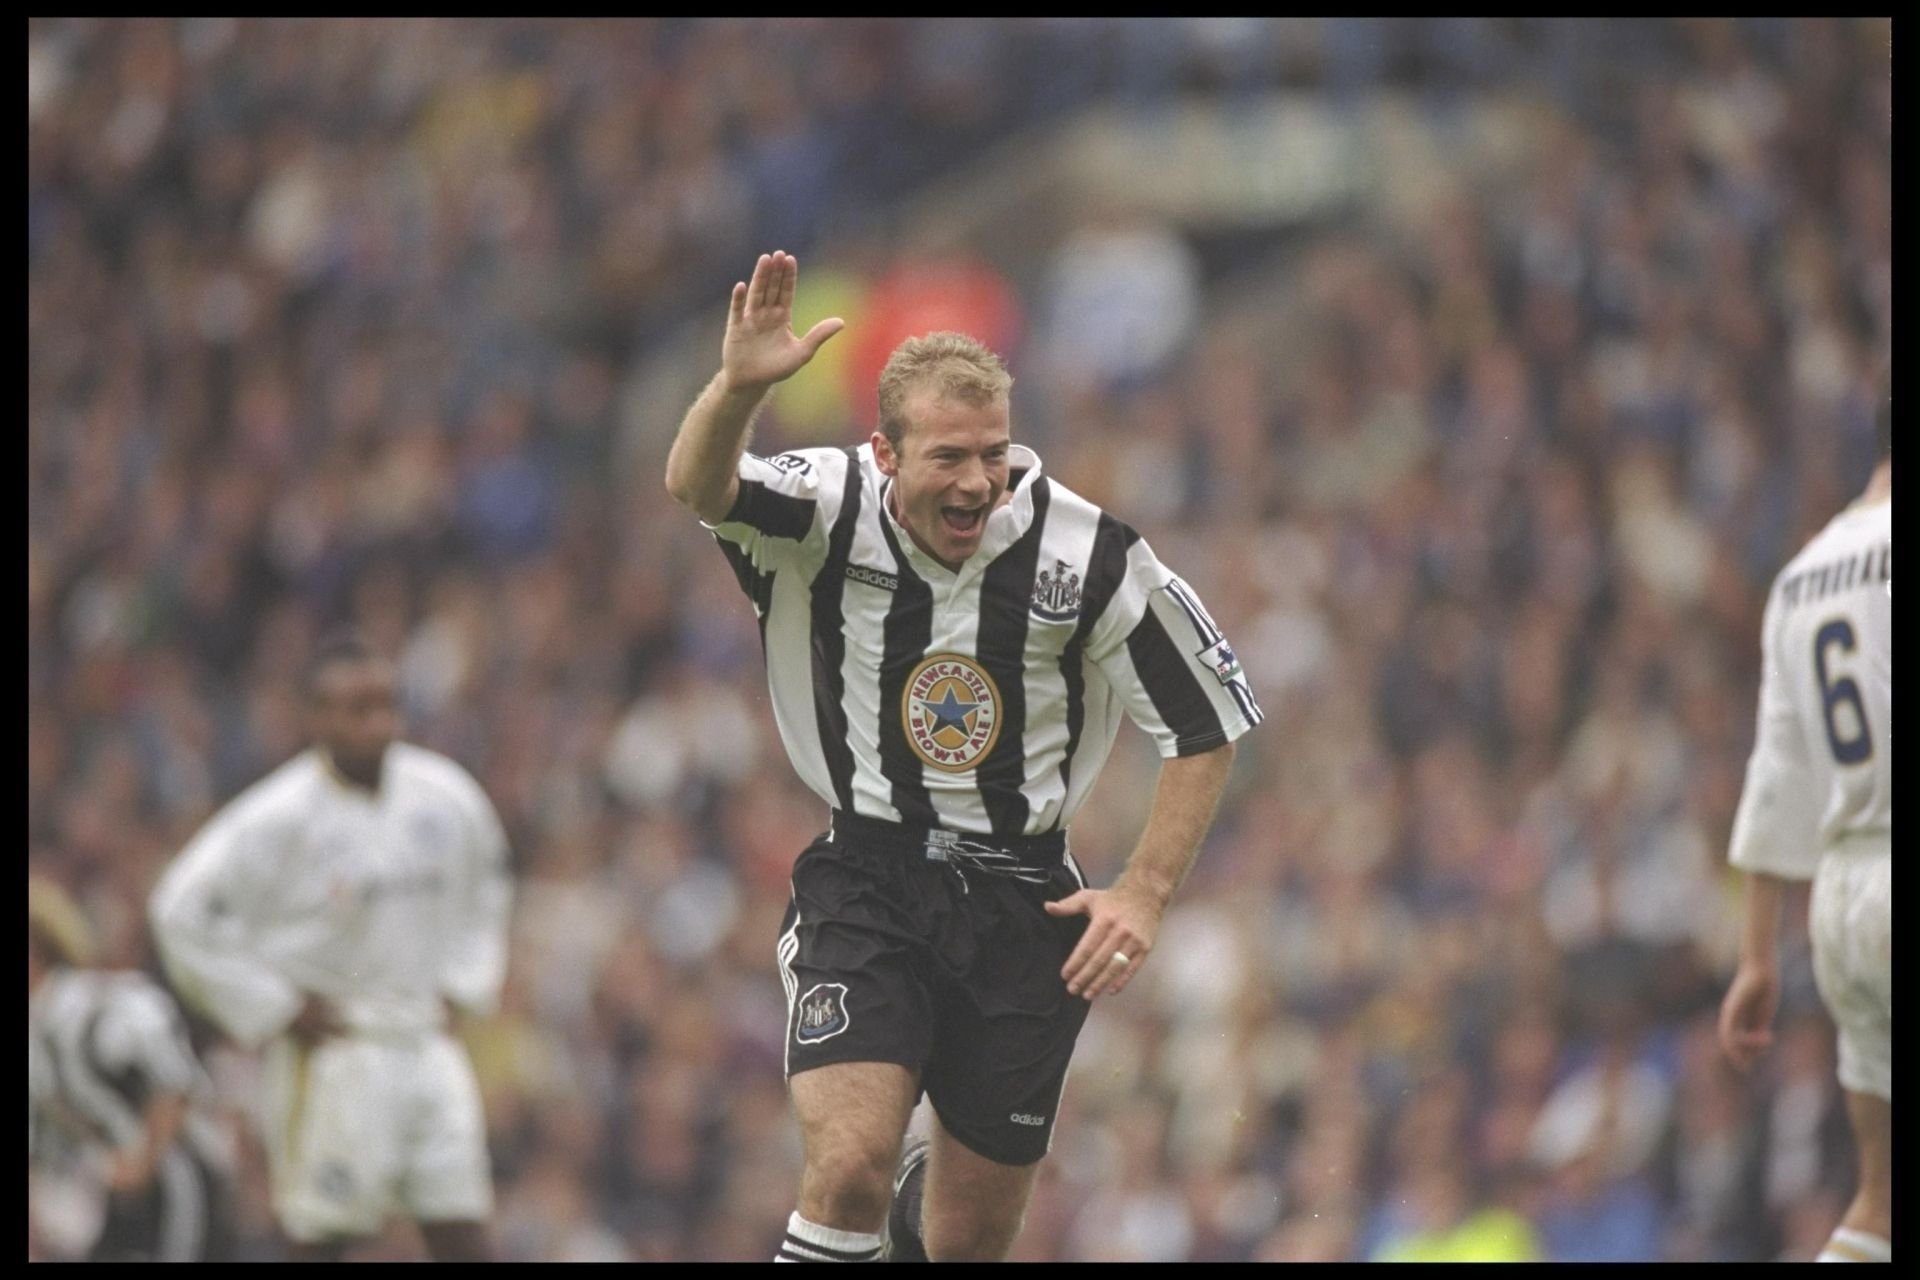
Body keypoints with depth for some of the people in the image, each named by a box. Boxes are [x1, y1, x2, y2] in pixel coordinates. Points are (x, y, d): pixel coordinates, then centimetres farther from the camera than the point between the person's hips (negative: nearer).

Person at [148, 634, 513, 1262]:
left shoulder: (446, 796, 3)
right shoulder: (280, 816, -13)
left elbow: (483, 882, 24)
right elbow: (183, 912, -9)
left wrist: (459, 981, 11)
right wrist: (278, 1010, -10)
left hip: (427, 1040, 5)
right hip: (334, 1051, -5)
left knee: (463, 1233, 0)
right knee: (321, 1235, -2)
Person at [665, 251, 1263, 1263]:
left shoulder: (1090, 559, -10)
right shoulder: (828, 512, -10)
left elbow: (1207, 729, 0)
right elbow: (696, 488, -31)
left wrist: (1144, 894, -9)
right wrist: (738, 386, -51)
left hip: (1023, 903, 1)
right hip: (865, 882, -1)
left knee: (969, 1242, 9)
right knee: (849, 1169, -24)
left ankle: (927, 1200, 46)